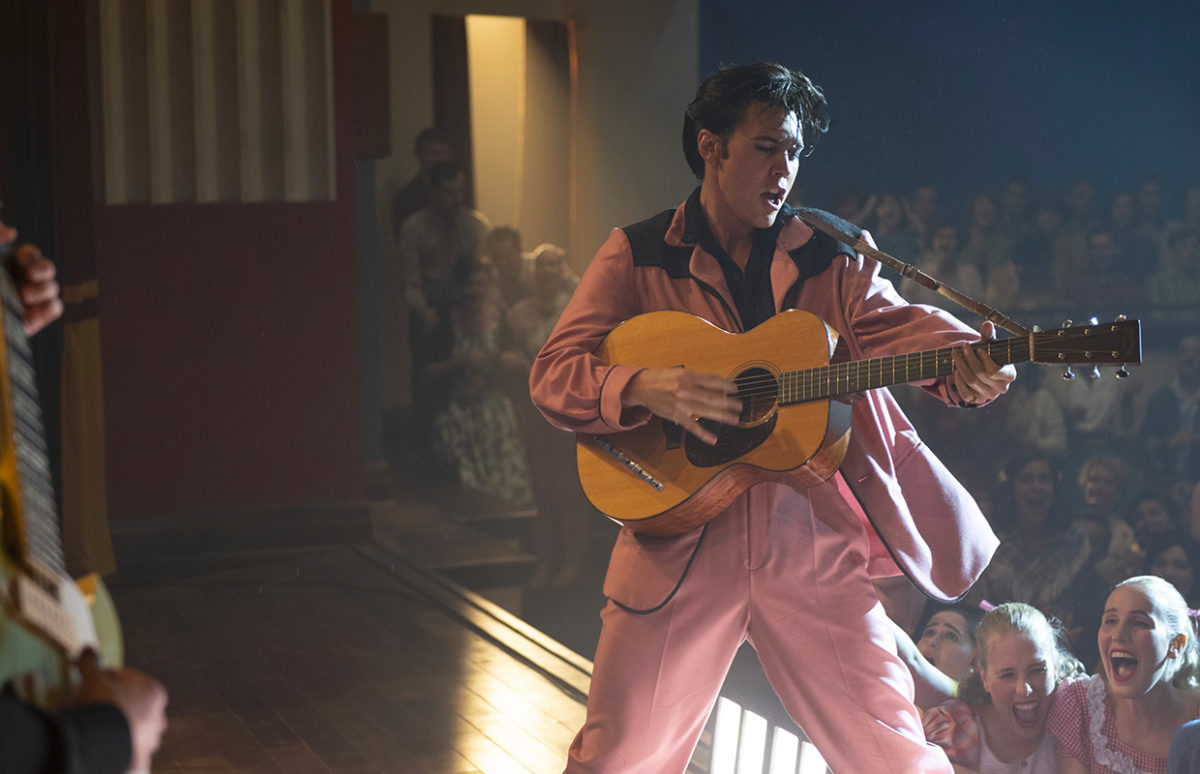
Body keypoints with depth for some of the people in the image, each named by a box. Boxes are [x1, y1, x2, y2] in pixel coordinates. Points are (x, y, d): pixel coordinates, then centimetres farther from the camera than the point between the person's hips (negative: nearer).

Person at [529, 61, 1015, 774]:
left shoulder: (831, 260, 10)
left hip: (813, 541, 1)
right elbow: (554, 373, -2)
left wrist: (964, 358, -29)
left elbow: (893, 324, -7)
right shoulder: (637, 256, 5)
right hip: (679, 547, -1)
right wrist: (644, 388, -21)